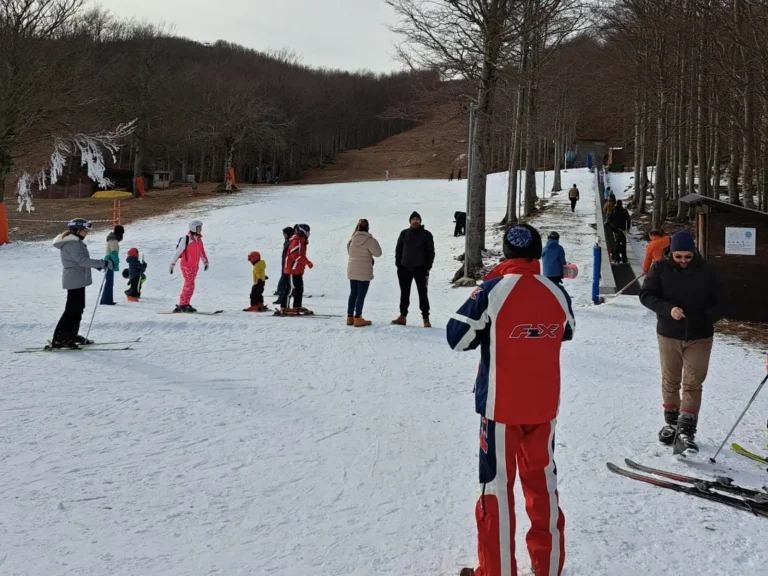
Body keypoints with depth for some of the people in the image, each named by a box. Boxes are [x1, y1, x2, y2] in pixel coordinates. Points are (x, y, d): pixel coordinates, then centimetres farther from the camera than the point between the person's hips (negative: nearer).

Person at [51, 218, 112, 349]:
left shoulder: (75, 242, 15)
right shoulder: (72, 244, -17)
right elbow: (83, 261, -26)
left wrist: (99, 264, 13)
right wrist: (103, 263, -26)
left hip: (77, 280, 11)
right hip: (75, 280, -11)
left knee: (78, 308, 17)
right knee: (72, 309, -8)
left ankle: (71, 335, 27)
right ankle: (59, 339, -5)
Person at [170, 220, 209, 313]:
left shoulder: (199, 240, 9)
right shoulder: (186, 239, -13)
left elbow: (202, 251, 19)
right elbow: (178, 252, -12)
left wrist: (205, 262, 13)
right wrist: (172, 264, -14)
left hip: (195, 267, 7)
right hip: (186, 266, -7)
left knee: (189, 285, 10)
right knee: (189, 285, -11)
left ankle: (182, 305, 17)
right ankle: (184, 305, -4)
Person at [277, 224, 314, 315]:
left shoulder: (302, 241, 15)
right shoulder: (297, 241, -17)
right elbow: (296, 255, -25)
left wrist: (306, 262, 9)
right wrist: (308, 262, -20)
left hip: (298, 270, 10)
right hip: (291, 269, -10)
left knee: (300, 288, 15)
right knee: (289, 288, -10)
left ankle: (297, 307, 24)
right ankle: (283, 308, -9)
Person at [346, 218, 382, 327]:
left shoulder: (352, 239, 7)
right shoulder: (368, 239, -15)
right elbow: (377, 253, -12)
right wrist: (375, 242, 2)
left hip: (352, 271, 7)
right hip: (363, 272, -7)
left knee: (353, 294, 14)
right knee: (361, 295, -1)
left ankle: (350, 317, 18)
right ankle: (357, 318, -1)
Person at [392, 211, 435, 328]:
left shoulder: (426, 235, -2)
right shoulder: (404, 234, 5)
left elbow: (431, 252, -1)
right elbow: (398, 249, 10)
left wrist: (428, 267, -8)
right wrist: (398, 265, 3)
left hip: (420, 269, -3)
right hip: (405, 268, 3)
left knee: (423, 294, -1)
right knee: (404, 294, 10)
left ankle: (426, 319, 3)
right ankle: (402, 316, 19)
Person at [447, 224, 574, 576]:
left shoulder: (492, 292, -16)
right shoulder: (557, 293, -3)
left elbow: (458, 339, -9)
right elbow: (567, 332, 16)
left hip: (501, 404, -4)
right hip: (544, 405, 4)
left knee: (497, 484, 6)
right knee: (543, 480, 17)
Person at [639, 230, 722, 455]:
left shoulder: (707, 270, -3)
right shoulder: (660, 268, -5)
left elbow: (718, 301, 3)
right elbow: (646, 295, -6)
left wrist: (707, 318, -16)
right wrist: (668, 309, -22)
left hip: (699, 337, 0)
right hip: (668, 335, 1)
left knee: (693, 384, -4)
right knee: (670, 381, 12)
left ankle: (686, 431, -4)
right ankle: (671, 422, 29)